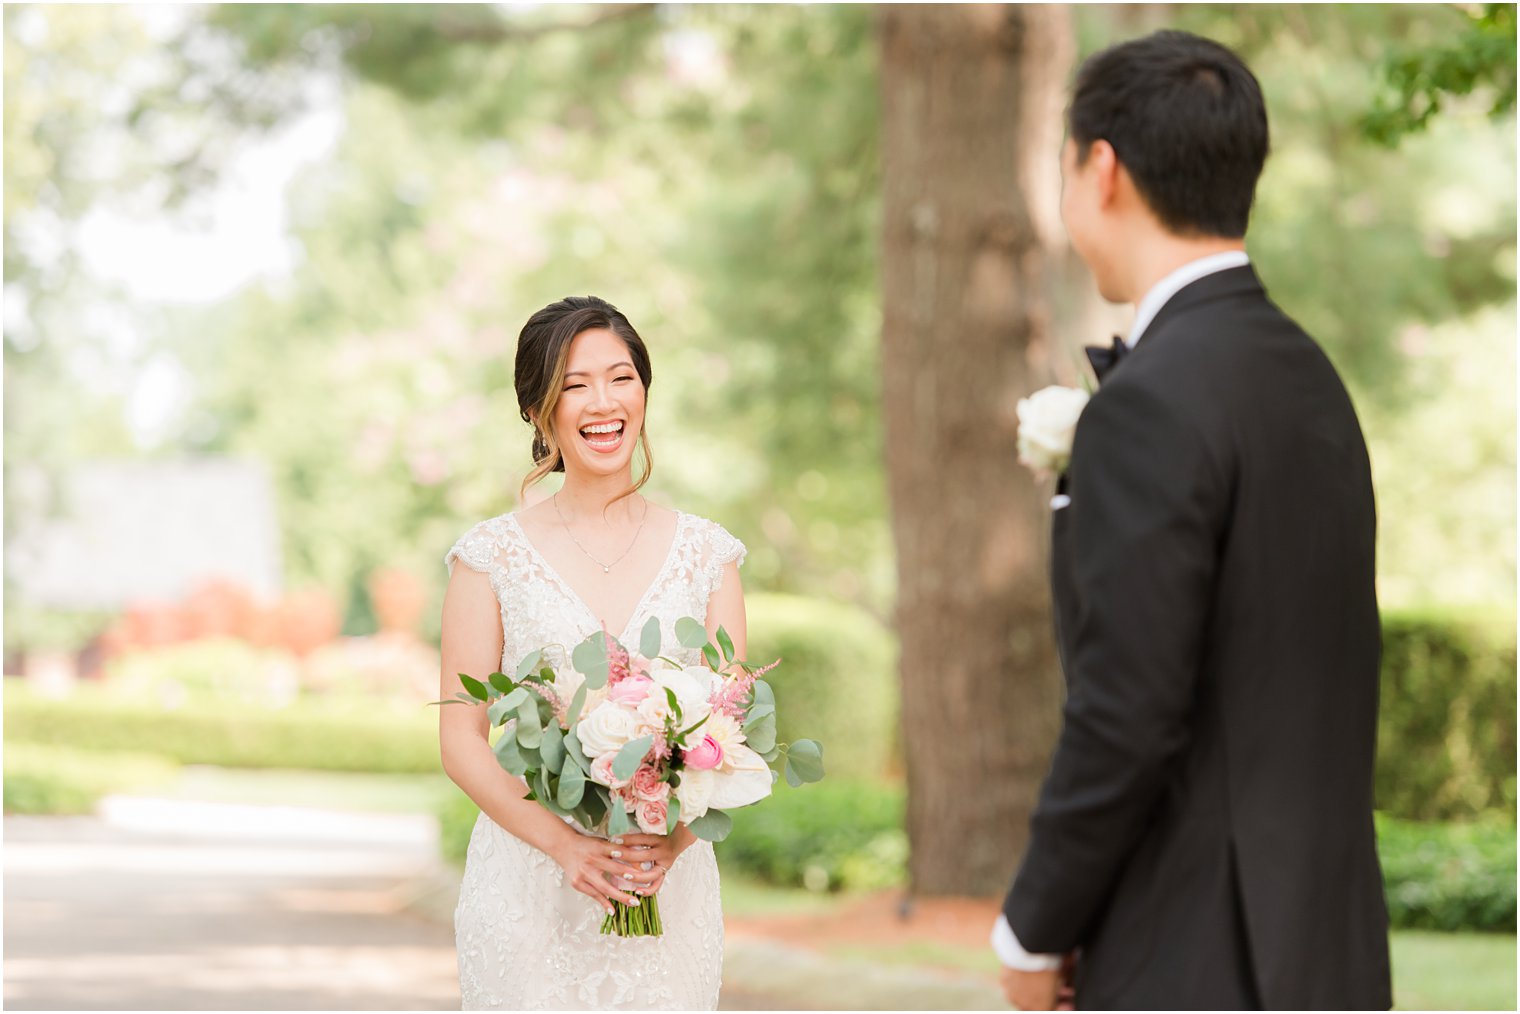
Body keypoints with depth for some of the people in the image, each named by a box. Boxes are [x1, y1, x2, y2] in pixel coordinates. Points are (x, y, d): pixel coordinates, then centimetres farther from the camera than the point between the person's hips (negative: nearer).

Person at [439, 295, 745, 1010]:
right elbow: (461, 741, -2)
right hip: (528, 890, -1)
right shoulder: (492, 555, 0)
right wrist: (563, 843, -16)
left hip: (670, 889, 2)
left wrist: (675, 838, -14)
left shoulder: (706, 554, 6)